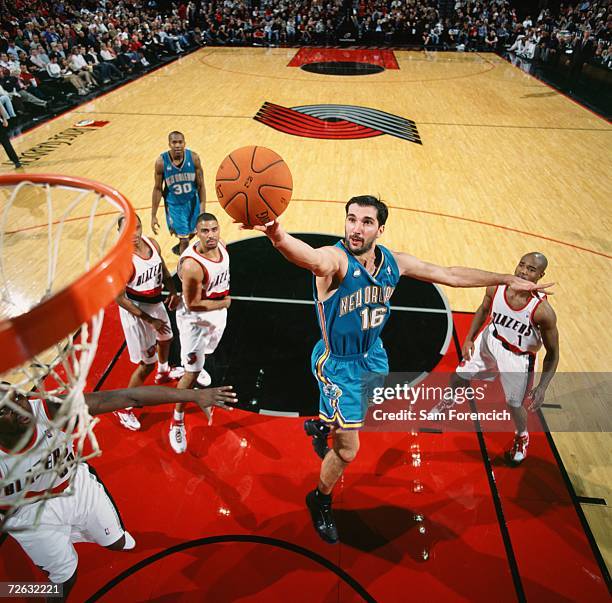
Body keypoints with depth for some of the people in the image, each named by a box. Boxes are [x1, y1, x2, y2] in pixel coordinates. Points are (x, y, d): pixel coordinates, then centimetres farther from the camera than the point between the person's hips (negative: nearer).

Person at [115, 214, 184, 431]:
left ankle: (163, 373, 64)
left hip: (156, 303, 8)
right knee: (147, 364, 0)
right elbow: (120, 298, -24)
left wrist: (173, 291, -11)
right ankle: (123, 407, 22)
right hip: (136, 310, -8)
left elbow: (163, 270, 7)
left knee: (165, 338, 32)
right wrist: (149, 320, -24)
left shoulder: (152, 243, -9)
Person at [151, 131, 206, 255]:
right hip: (174, 205, -2)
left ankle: (180, 248, 56)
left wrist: (203, 210, -12)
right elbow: (158, 189, -8)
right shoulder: (161, 162, -19)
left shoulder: (193, 157, -17)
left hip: (193, 202, 3)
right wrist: (153, 215, -7)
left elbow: (201, 185, -9)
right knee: (184, 239, -2)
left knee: (192, 232, 22)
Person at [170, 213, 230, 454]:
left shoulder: (221, 246, -11)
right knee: (192, 372, -2)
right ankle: (177, 422, 17)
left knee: (205, 351, 34)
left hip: (218, 311, 7)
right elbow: (193, 304, -28)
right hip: (195, 318, -7)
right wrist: (224, 303, -19)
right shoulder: (192, 265, -35)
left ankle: (197, 368, 69)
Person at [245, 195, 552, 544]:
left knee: (365, 416, 31)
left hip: (373, 356, 7)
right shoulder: (335, 259, -29)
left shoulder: (394, 262, -9)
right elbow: (312, 257, -54)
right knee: (348, 452, 2)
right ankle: (321, 501, 33)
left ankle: (324, 426, 63)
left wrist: (507, 279, 6)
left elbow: (450, 275, 2)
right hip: (339, 365, -6)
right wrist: (278, 236, -77)